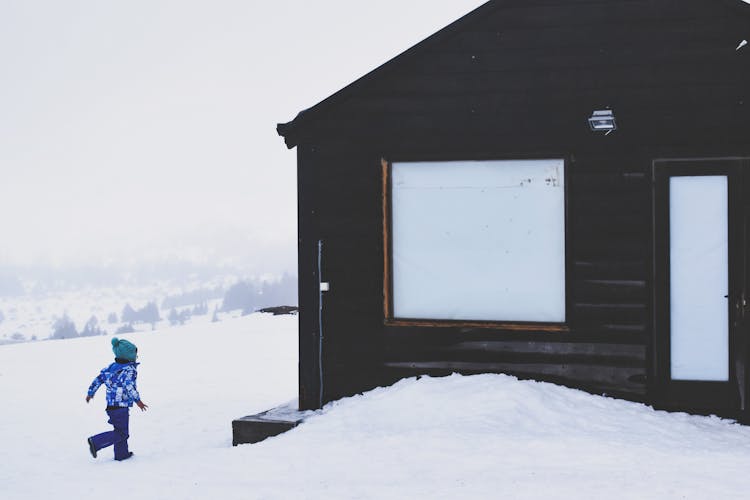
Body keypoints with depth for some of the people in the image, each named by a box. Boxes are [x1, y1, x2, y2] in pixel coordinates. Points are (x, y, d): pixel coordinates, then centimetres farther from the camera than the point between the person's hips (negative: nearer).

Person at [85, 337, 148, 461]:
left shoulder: (112, 367, 9)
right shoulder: (130, 370, -15)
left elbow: (98, 379, 11)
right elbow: (129, 386, -27)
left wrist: (90, 393, 22)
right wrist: (138, 400, -23)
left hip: (111, 404, 9)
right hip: (121, 406, -9)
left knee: (120, 430, 20)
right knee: (121, 433, -2)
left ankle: (121, 454, 26)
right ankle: (95, 442, -11)